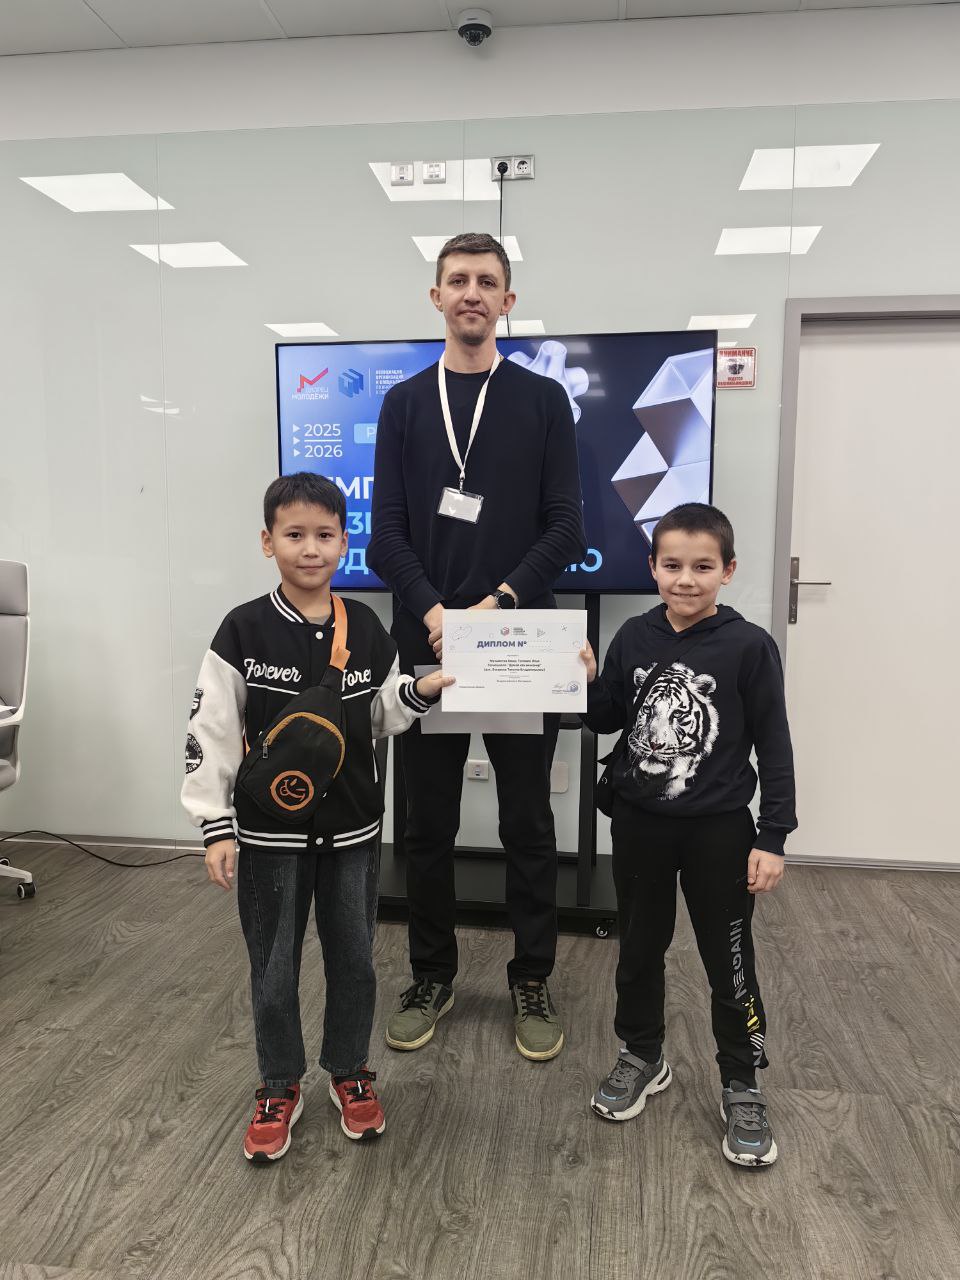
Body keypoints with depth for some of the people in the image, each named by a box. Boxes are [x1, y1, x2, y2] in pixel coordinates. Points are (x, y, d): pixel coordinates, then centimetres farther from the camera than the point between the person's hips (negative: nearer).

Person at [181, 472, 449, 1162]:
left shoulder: (365, 629, -2)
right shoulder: (244, 631, -11)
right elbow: (211, 732, -9)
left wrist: (420, 692, -11)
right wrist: (217, 827, -10)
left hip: (353, 828, 2)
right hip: (270, 832, -2)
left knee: (354, 958, 15)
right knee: (273, 969, 12)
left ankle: (350, 1072, 38)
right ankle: (280, 1088, 34)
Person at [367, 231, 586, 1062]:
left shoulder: (543, 401, 6)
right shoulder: (404, 404, 10)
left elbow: (566, 527, -1)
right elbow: (387, 533, 2)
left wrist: (501, 602, -15)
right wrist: (432, 611, -14)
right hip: (427, 640, 2)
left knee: (528, 823, 7)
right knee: (428, 824, 10)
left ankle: (533, 982, 24)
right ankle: (432, 977, 27)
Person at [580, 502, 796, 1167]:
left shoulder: (749, 646, -11)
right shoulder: (633, 639, -2)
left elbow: (774, 744, -8)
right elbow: (609, 720, 8)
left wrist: (773, 838, -9)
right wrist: (587, 682, -12)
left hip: (719, 829, -3)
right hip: (639, 822, 4)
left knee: (730, 961, 9)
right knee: (639, 947, 17)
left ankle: (742, 1085, 30)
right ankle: (642, 1056, 39)